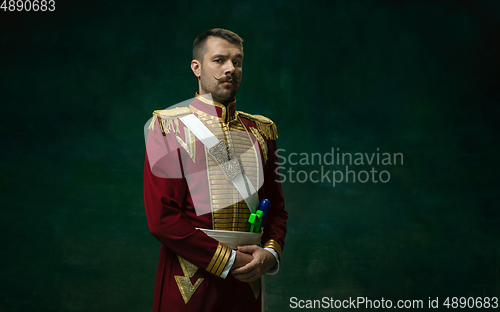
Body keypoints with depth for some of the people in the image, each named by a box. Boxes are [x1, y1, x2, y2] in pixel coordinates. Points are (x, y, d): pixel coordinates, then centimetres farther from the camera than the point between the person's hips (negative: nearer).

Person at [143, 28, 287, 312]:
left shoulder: (262, 130, 10)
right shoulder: (168, 126, -5)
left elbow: (276, 206, 12)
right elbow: (161, 217, -12)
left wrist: (270, 253, -7)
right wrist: (228, 260, -14)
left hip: (247, 284, 4)